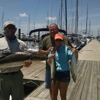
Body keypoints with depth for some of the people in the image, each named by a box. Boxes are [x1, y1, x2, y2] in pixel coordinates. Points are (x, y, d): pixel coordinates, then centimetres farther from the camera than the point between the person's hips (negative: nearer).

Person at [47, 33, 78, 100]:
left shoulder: (66, 48, -8)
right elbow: (49, 63, 3)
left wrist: (76, 53, -35)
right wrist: (50, 58, -18)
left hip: (64, 73, -3)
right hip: (55, 73, 3)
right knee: (54, 94, 13)